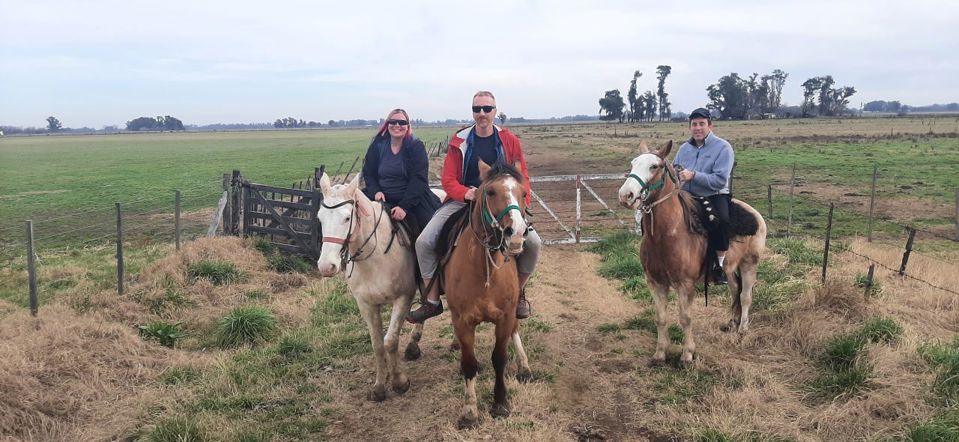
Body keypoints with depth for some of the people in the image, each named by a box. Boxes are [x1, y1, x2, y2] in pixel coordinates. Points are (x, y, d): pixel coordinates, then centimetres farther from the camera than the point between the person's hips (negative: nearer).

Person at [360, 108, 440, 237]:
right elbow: (368, 173, 10)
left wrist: (404, 206, -23)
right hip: (382, 198, 3)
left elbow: (419, 179, -13)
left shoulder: (416, 146, -4)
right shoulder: (377, 145, 5)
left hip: (412, 199, -3)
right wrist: (376, 191, -12)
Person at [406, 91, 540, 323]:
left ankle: (519, 292, 7)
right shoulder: (459, 142, 0)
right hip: (462, 201, 0)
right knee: (424, 242, -16)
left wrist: (523, 205, -13)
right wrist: (466, 193, -23)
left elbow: (522, 176, 4)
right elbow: (448, 179, -2)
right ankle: (432, 301, 1)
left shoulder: (509, 140, 1)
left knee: (533, 242, -20)